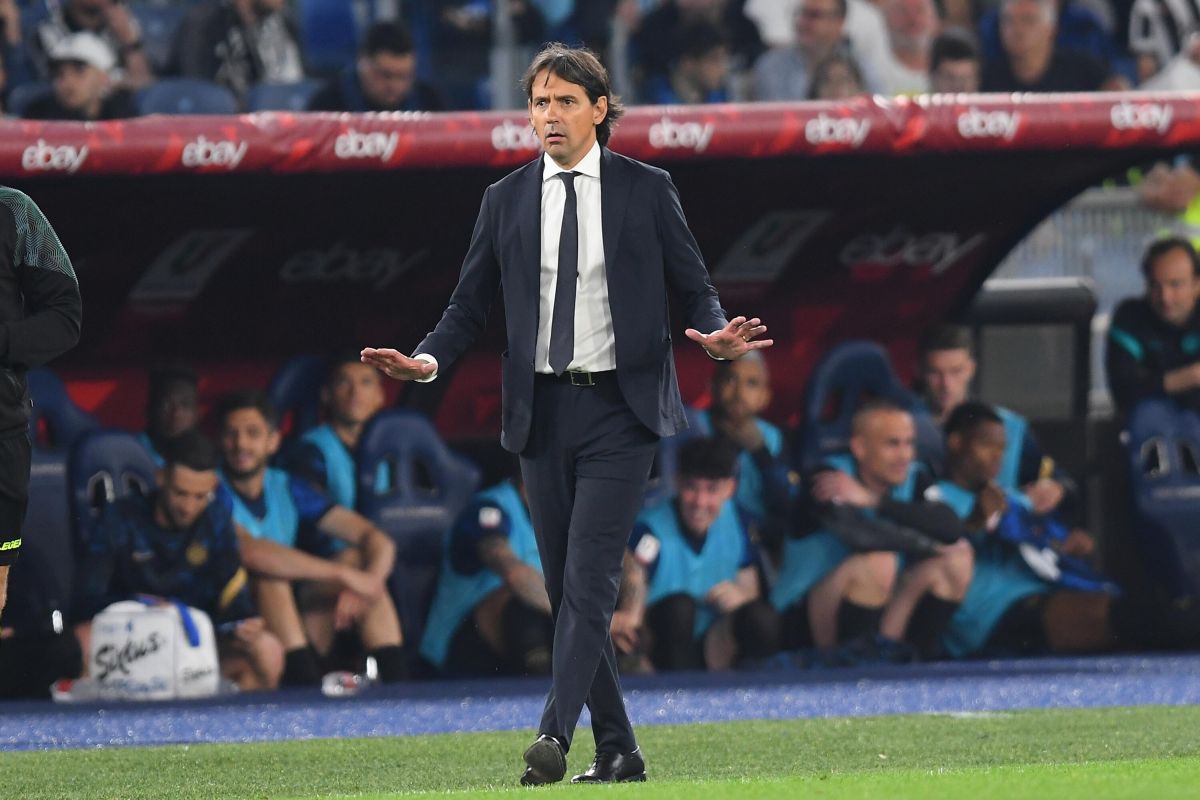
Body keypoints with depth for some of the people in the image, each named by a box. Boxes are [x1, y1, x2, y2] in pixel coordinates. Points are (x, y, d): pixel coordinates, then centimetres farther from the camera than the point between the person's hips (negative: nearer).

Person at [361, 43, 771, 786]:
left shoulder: (646, 190, 2)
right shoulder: (507, 200, 9)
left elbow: (695, 287, 4)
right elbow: (470, 304, 10)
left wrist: (717, 334, -18)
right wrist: (427, 360, -8)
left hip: (620, 409, -4)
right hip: (543, 411, 4)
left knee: (590, 578, -15)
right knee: (565, 585, 5)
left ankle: (557, 734, -22)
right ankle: (617, 750, 12)